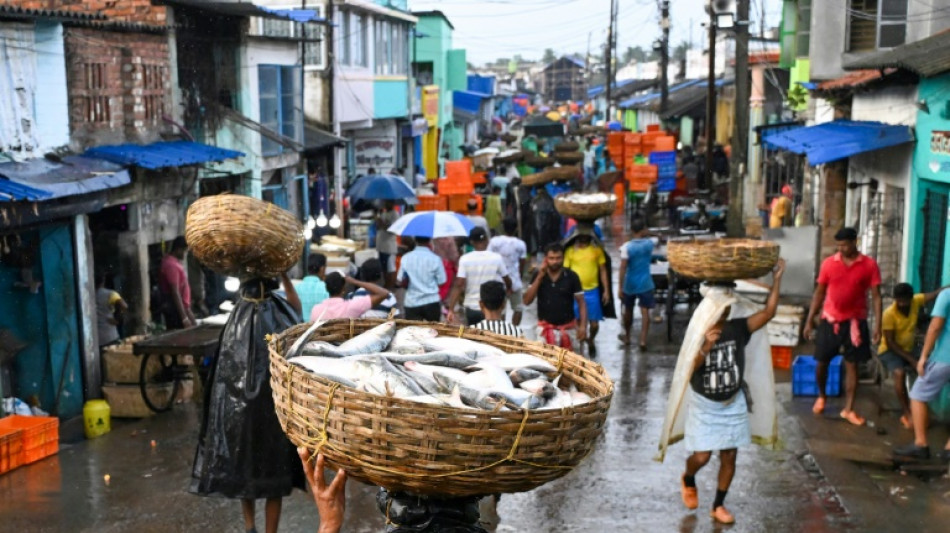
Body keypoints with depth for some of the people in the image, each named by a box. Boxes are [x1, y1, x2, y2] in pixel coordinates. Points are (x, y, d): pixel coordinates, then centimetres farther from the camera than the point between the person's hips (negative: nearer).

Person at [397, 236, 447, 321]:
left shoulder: (406, 258, -1)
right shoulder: (435, 259, -7)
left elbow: (400, 282, 4)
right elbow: (441, 281, -3)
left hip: (411, 303, 1)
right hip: (431, 302, -1)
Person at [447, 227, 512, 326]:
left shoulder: (465, 259, -7)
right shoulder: (496, 258, -6)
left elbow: (458, 286, -13)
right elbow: (507, 280, 7)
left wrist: (451, 309, -10)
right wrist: (509, 288, 30)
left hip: (471, 308, 1)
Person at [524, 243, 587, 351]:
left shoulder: (571, 277, -6)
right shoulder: (538, 276, -3)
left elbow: (581, 302, -3)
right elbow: (527, 301, -10)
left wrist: (583, 325, -15)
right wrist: (539, 277, -17)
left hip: (568, 328, 0)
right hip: (546, 328, 0)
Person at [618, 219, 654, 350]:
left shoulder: (627, 247, -14)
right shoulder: (649, 243, -5)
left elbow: (623, 268, -18)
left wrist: (620, 287, -13)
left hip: (630, 284, 0)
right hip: (645, 283, 1)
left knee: (628, 310, 17)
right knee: (645, 312, 0)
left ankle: (627, 336, 34)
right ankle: (643, 341, -8)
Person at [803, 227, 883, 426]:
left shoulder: (869, 265, -5)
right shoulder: (828, 263, -1)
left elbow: (876, 296, -4)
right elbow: (819, 293, 6)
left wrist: (878, 326, -10)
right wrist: (809, 320, 5)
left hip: (855, 321, -1)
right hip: (830, 320, 1)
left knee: (852, 365, 3)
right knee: (822, 362, 7)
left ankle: (848, 409, 11)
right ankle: (821, 396, 32)